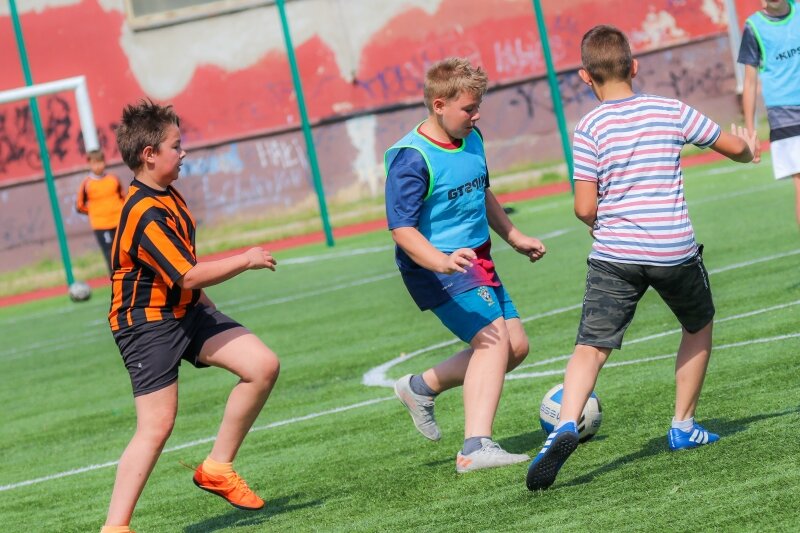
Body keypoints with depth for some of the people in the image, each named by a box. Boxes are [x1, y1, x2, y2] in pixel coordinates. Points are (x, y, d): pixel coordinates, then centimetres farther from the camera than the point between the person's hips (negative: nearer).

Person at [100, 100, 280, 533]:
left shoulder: (167, 197, 8)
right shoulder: (145, 214, -24)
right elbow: (190, 274, -27)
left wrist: (199, 297, 30)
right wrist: (245, 261, -16)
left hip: (187, 310, 9)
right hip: (147, 323, -9)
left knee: (263, 366, -4)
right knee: (157, 425, -13)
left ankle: (217, 468, 7)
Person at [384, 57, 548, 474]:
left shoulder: (471, 139, 7)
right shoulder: (411, 158, -20)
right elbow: (402, 228, -26)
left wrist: (514, 237, 29)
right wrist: (441, 261, -41)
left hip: (477, 260, 9)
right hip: (435, 267, -9)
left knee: (515, 346, 9)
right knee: (494, 339, -23)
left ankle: (421, 387, 24)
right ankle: (475, 449, -30)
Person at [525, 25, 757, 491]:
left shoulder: (590, 129, -5)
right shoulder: (672, 112, 2)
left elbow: (585, 208, -8)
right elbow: (735, 146, 13)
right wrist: (748, 148, 37)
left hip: (614, 255, -2)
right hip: (676, 251, 2)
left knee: (591, 347, -4)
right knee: (699, 326, 27)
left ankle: (567, 424, -29)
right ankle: (683, 427, 29)